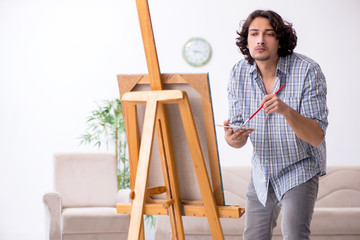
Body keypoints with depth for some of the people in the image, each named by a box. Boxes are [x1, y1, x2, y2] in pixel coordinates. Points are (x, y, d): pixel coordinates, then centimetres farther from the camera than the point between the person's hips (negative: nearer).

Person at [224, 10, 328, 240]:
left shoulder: (308, 71, -21)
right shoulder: (239, 73, -8)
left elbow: (317, 137, -24)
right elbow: (240, 140, -3)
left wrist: (286, 110, -41)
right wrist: (232, 137, -28)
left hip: (300, 169, -5)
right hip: (262, 170, 5)